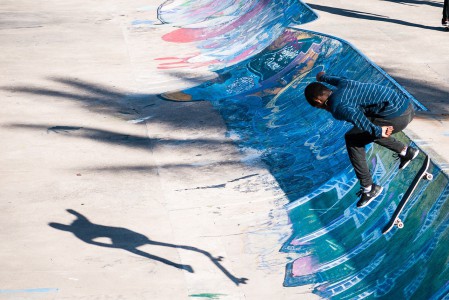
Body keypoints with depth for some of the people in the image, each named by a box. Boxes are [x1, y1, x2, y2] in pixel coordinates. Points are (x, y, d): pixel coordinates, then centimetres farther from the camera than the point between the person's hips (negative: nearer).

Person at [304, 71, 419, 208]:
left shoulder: (336, 108, -9)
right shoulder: (343, 83, 17)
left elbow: (352, 113, -32)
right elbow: (334, 79, 42)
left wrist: (377, 131, -31)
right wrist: (322, 77, 63)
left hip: (396, 117, -9)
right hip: (408, 106, 9)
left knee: (352, 139, 2)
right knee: (368, 131, 29)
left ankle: (368, 188, 7)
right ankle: (405, 151, 36)